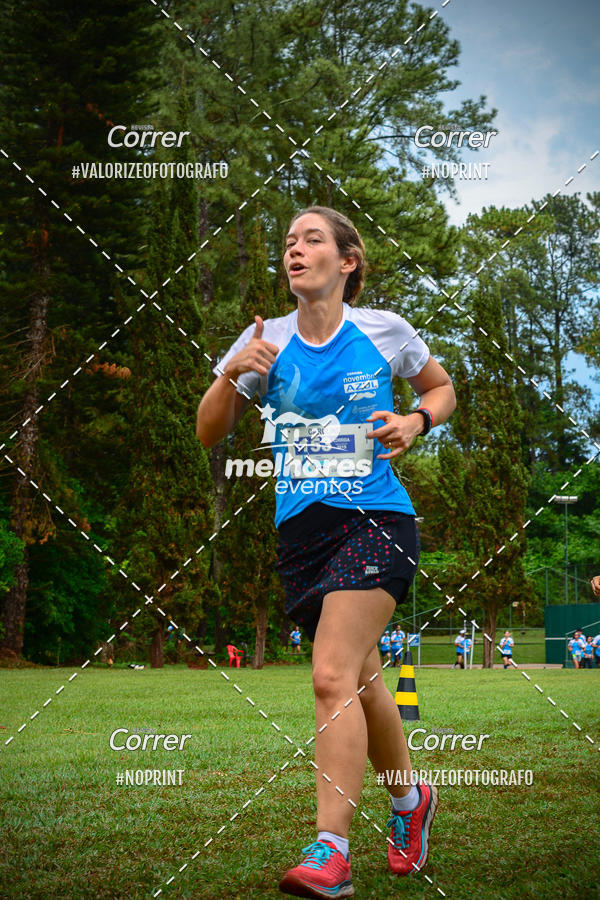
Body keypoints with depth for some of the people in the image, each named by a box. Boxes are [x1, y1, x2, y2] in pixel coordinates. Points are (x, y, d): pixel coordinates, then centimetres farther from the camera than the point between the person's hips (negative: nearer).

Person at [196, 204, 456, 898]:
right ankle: (410, 799, 37)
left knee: (333, 676, -18)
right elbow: (209, 433, 5)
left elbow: (441, 387, 16)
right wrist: (231, 375, -13)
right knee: (361, 680, 13)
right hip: (301, 528, 4)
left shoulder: (383, 330, -1)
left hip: (374, 520, -4)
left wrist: (416, 422, -5)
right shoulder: (266, 340, 5)